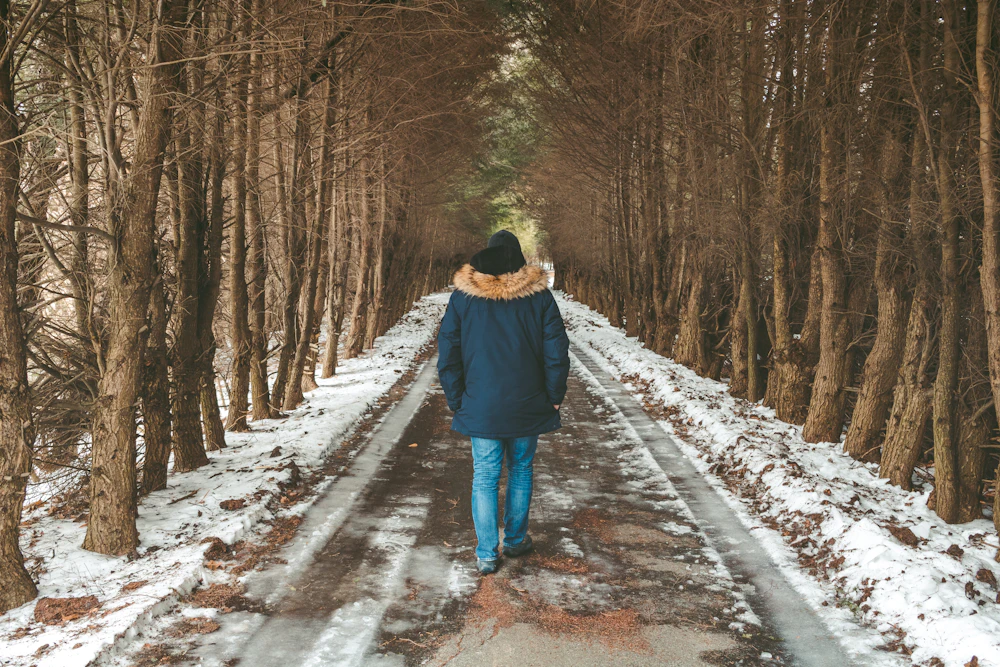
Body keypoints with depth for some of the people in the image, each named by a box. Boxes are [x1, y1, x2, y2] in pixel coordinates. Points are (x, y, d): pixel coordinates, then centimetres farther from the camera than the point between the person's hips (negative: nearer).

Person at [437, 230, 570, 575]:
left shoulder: (463, 295, -3)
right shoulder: (539, 295, -4)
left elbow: (447, 355, -2)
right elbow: (557, 353, -4)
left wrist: (456, 402, 6)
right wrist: (553, 398, 6)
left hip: (480, 406, 0)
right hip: (528, 406, 1)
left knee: (485, 478, 7)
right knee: (520, 471, 17)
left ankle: (487, 554, 7)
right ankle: (515, 539, 29)